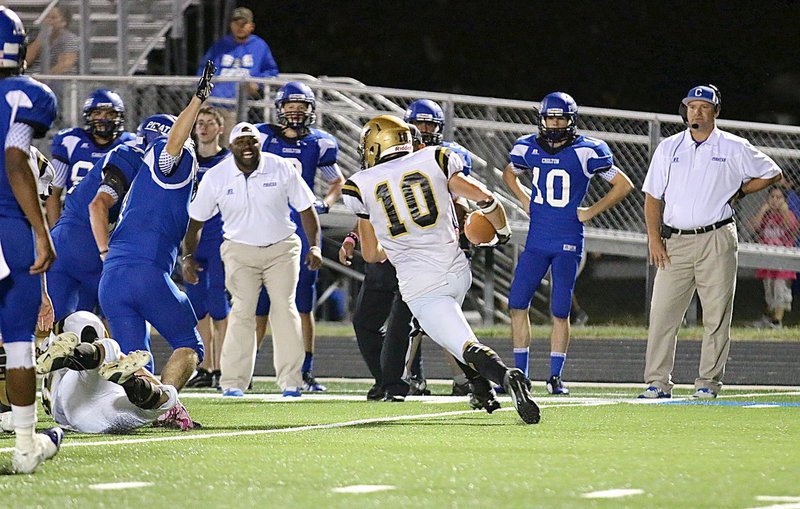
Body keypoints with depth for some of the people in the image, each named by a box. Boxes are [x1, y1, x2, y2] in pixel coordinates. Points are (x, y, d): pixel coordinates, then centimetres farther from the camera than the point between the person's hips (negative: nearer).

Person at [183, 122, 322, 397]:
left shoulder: (282, 169, -9)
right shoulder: (215, 177, -8)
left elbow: (305, 208, 1)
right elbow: (195, 219, 3)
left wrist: (314, 246, -6)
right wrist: (188, 256, -3)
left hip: (281, 248, 0)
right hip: (240, 250, 0)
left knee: (284, 308, -10)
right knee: (243, 311, -13)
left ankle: (290, 380, -6)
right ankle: (233, 382, -9)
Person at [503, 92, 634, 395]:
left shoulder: (586, 151, -9)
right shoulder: (527, 148, 3)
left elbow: (623, 185, -2)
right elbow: (510, 174, 26)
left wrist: (591, 212, -4)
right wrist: (524, 201, 11)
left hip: (568, 242, -4)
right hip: (536, 241, 4)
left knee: (560, 311, -2)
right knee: (517, 303, 0)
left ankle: (556, 377, 7)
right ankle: (520, 374, 8)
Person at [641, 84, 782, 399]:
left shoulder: (733, 148, 5)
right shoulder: (668, 148, 11)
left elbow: (772, 174, 14)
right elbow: (653, 196, 11)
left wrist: (738, 192, 5)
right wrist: (654, 238, 1)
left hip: (716, 241, -2)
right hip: (675, 243, 2)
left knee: (717, 315, -2)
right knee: (662, 312, -4)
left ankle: (708, 382, 4)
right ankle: (657, 383, -1)